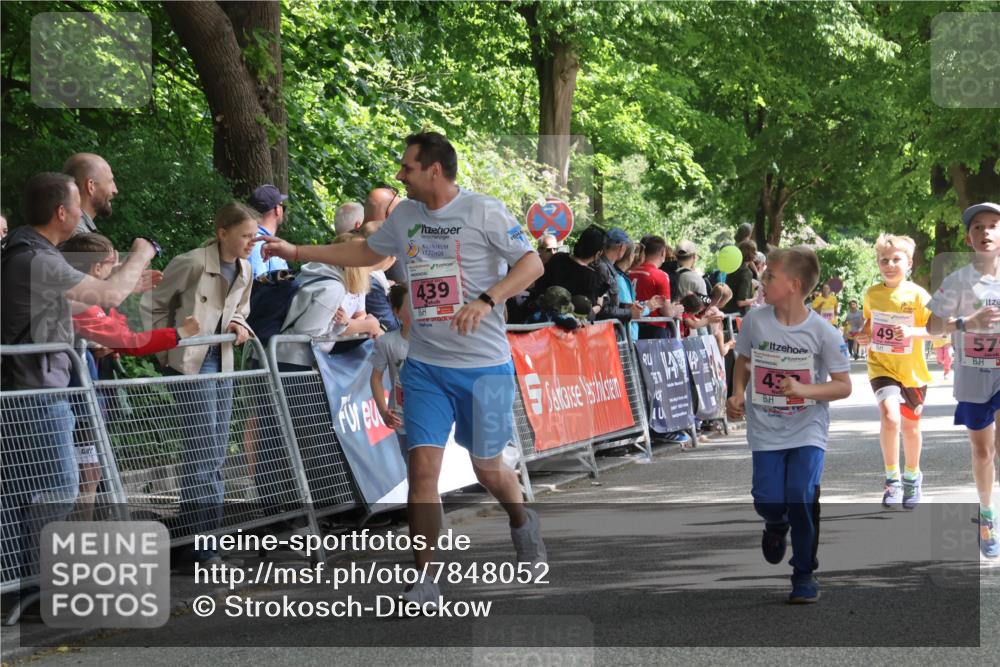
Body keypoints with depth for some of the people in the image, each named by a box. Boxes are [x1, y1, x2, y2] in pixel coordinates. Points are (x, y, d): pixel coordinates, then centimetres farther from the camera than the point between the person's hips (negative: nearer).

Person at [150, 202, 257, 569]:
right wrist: (164, 348, -6)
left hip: (221, 364, 8)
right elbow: (158, 304, -4)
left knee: (216, 452, 9)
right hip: (190, 364, -8)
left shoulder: (245, 271, 6)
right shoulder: (192, 263, -15)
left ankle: (209, 532, 18)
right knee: (203, 450, -12)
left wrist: (240, 325, 0)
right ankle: (201, 542, -8)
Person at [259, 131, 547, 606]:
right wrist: (296, 252, 23)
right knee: (423, 464, -8)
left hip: (484, 365, -4)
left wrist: (485, 301, -25)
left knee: (487, 468, 8)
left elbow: (532, 264, -12)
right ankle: (425, 582, -3)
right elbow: (366, 253, 25)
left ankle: (522, 525, 42)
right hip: (424, 365, 4)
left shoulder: (483, 211, -10)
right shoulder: (405, 216, 8)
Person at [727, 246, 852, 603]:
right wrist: (738, 394, -3)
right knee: (768, 500, -9)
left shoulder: (822, 331, -11)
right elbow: (744, 361, 15)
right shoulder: (755, 321, -4)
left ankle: (804, 574, 3)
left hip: (808, 429, -2)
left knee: (801, 495, -17)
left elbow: (843, 386, -6)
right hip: (766, 429, 2)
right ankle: (776, 525, 32)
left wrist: (805, 390, -22)